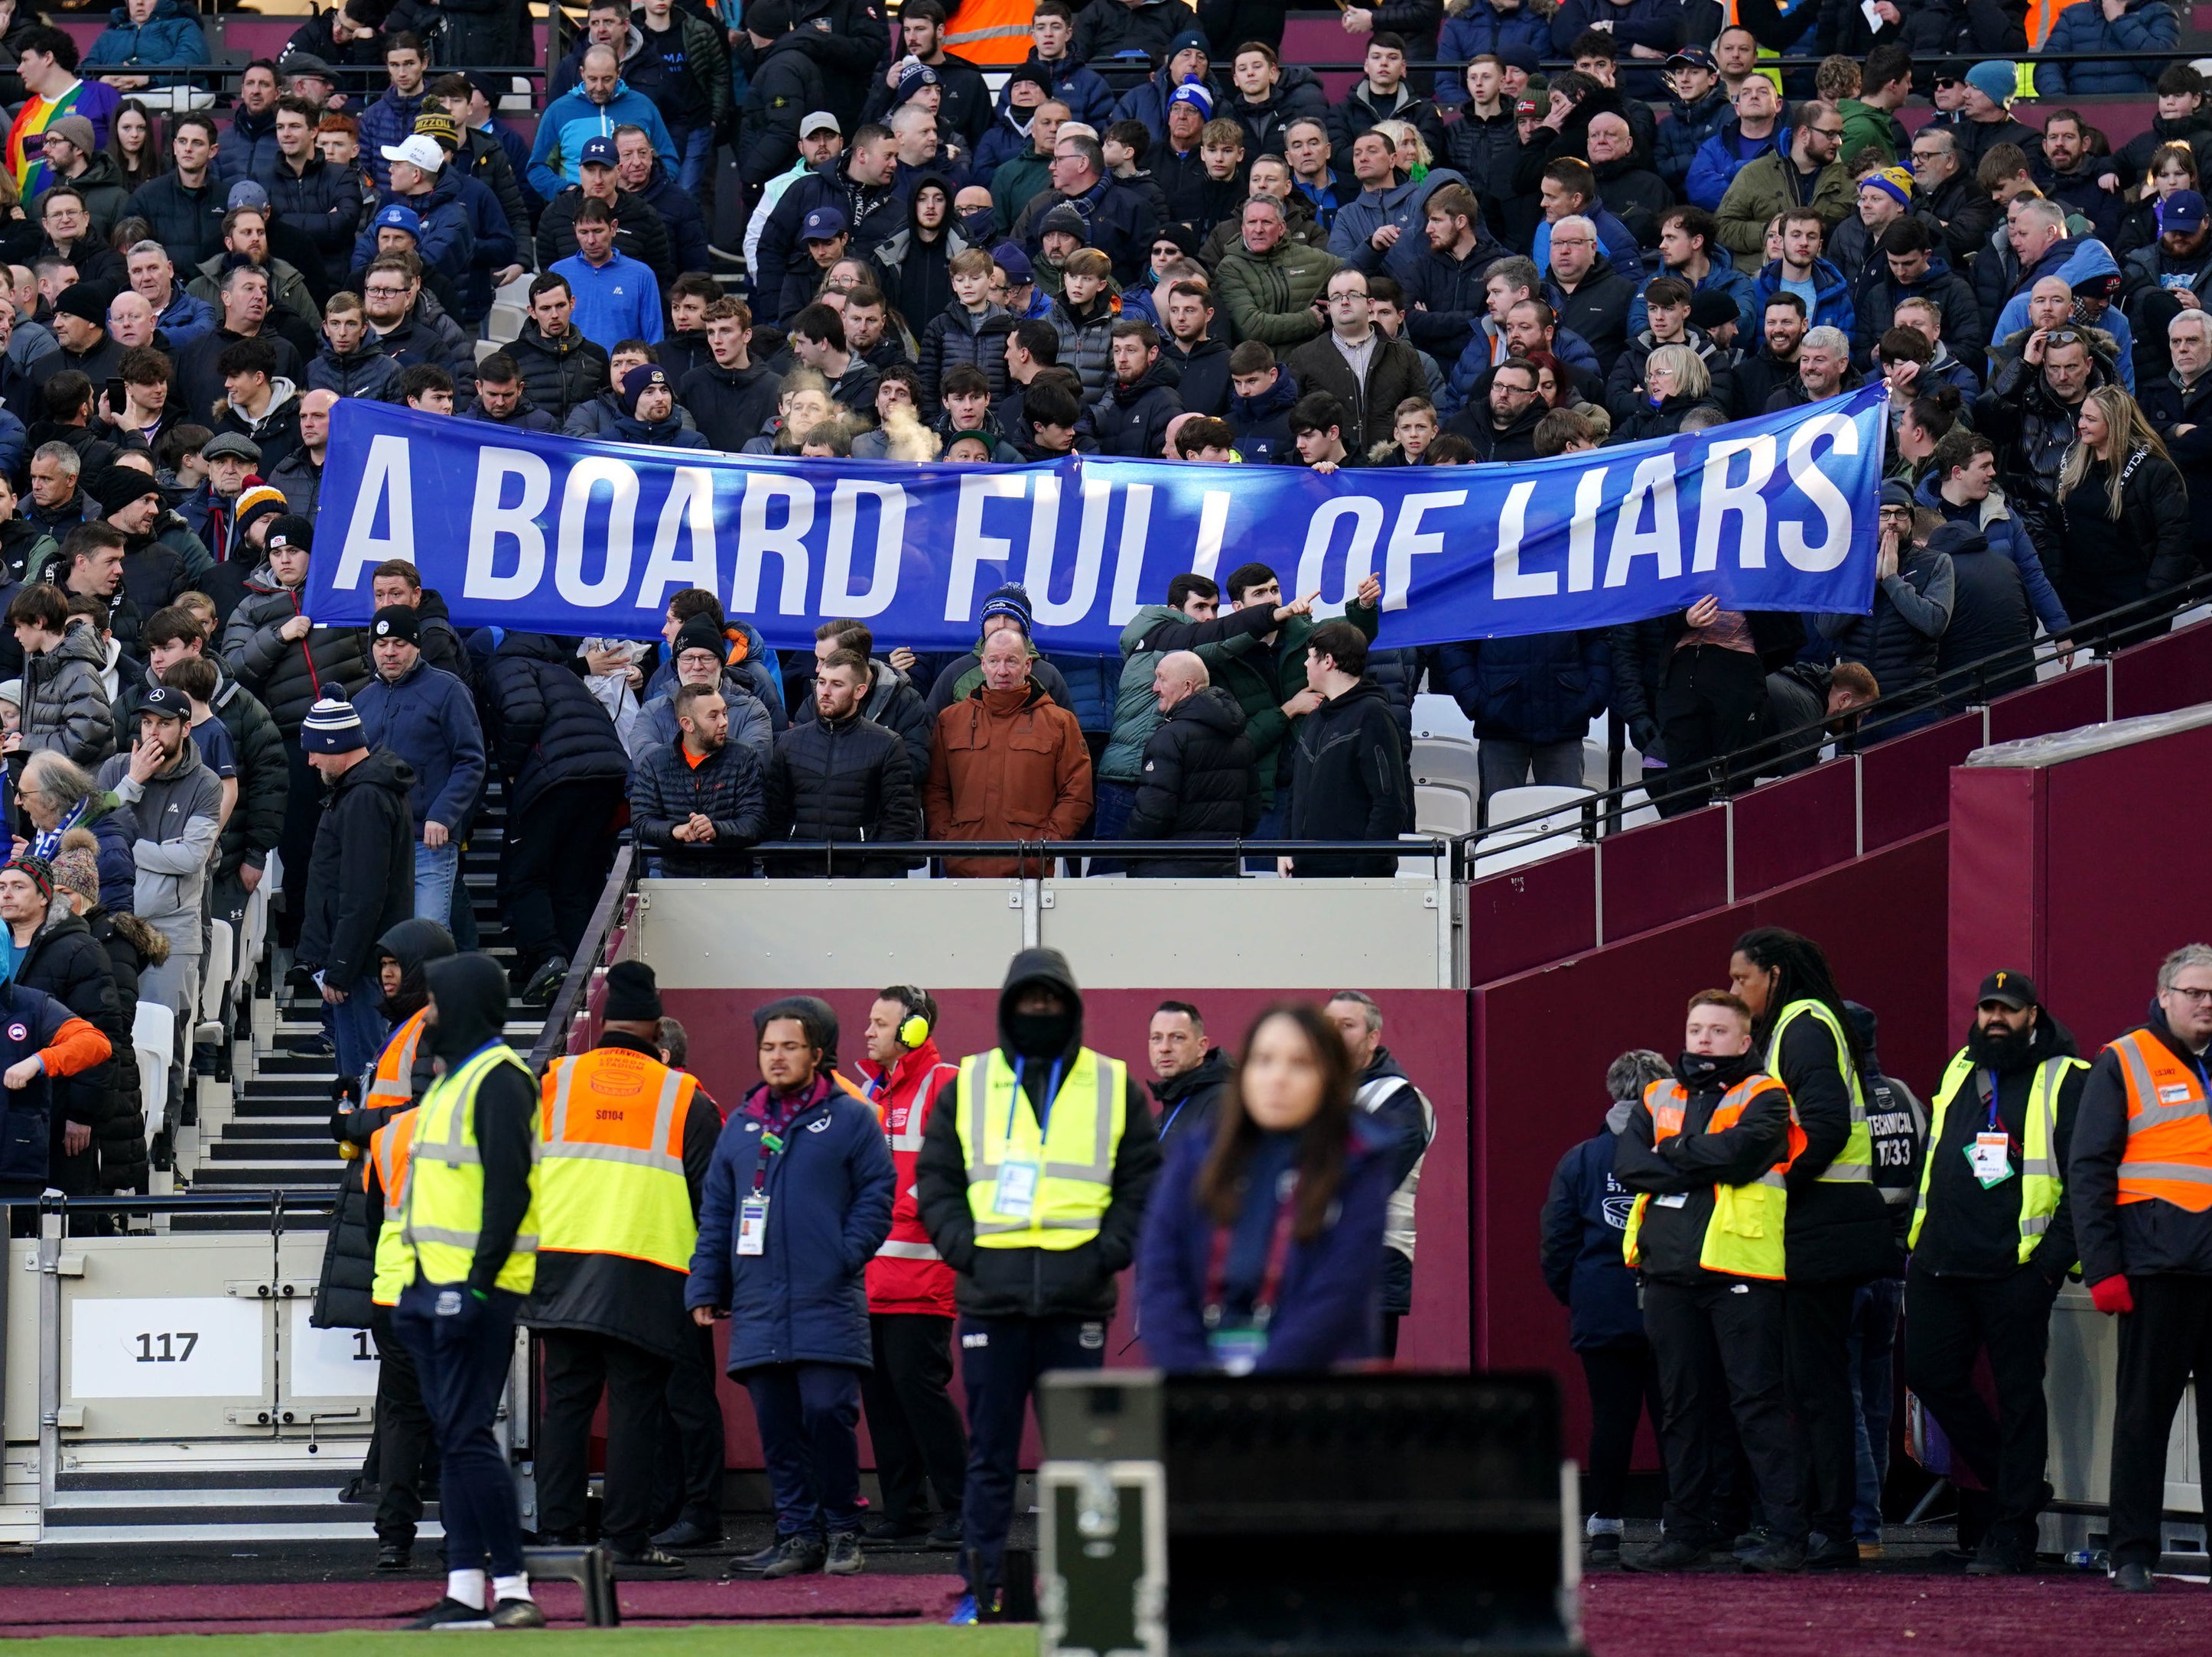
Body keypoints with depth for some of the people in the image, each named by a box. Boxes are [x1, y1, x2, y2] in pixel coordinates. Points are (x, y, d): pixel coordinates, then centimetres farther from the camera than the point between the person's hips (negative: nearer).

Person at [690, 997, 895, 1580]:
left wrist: (846, 1254, -9)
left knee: (827, 1413, -10)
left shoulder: (850, 1119, 3)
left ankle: (843, 1529, 5)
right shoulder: (741, 1126, 16)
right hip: (758, 1307, 4)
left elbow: (877, 1193, 2)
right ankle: (798, 1534, 10)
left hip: (828, 1305, -4)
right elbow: (715, 1210, 18)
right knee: (776, 1425, 4)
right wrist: (705, 1287, 12)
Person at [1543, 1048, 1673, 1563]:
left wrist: (1576, 1299, 16)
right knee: (1673, 1418, 4)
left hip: (1601, 1313, 1)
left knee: (1611, 1420, 4)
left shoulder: (1579, 1161, 4)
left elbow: (1557, 1247, 4)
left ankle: (1603, 1526, 2)